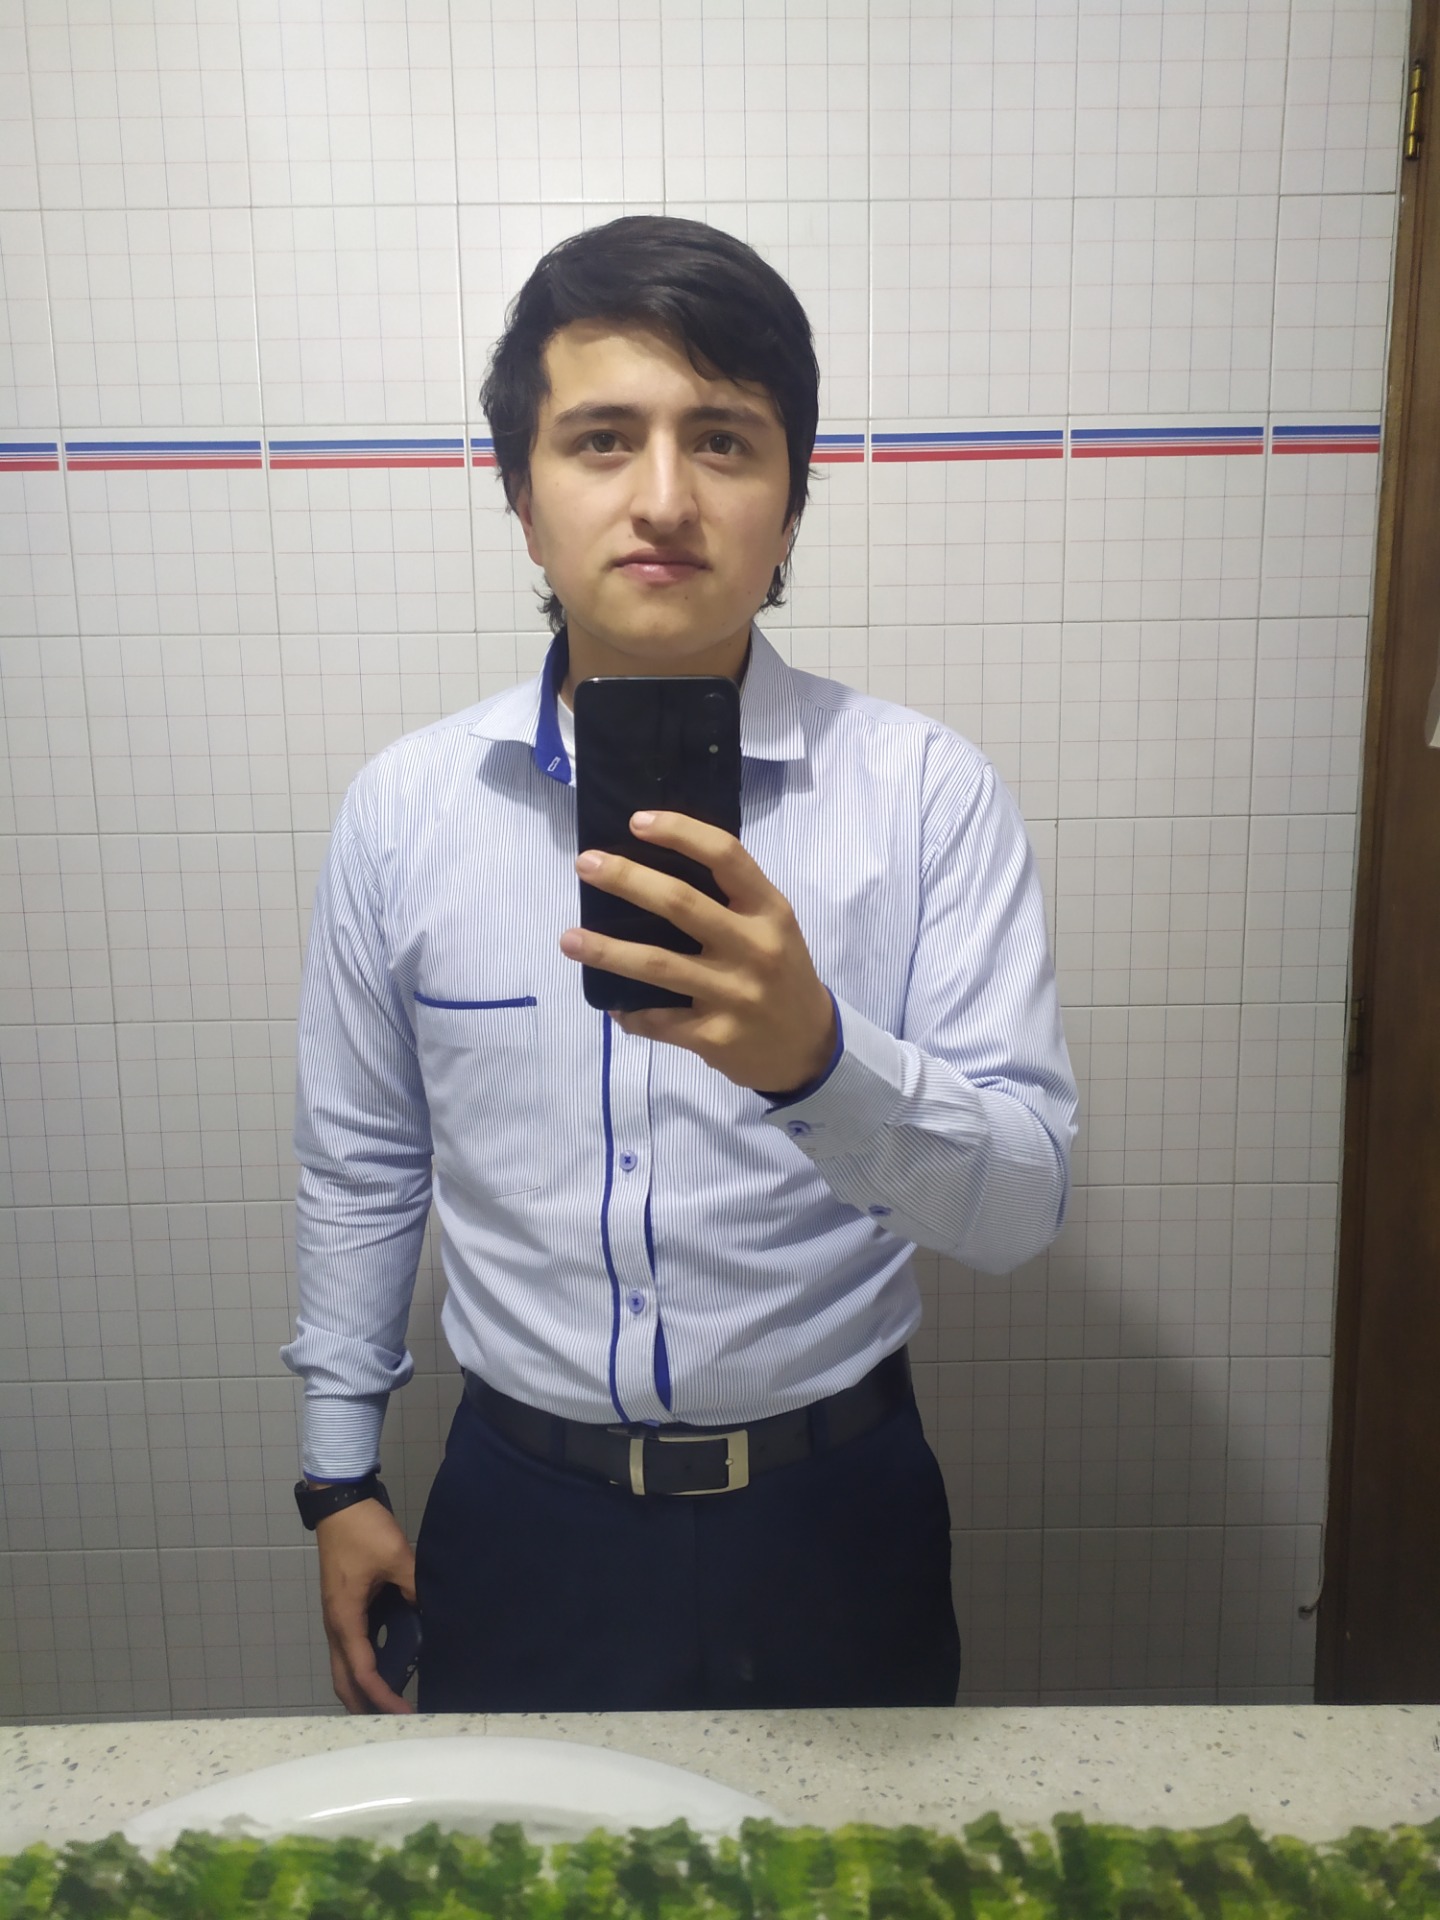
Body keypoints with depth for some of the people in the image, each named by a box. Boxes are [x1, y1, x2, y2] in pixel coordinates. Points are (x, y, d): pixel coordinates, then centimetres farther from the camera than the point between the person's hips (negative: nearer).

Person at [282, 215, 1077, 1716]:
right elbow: (361, 1168, 3)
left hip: (833, 1513, -1)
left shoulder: (927, 791, -14)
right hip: (523, 1518, 2)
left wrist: (814, 1055, -37)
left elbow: (1023, 1204, -18)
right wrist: (341, 1475, 8)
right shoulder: (403, 807, -7)